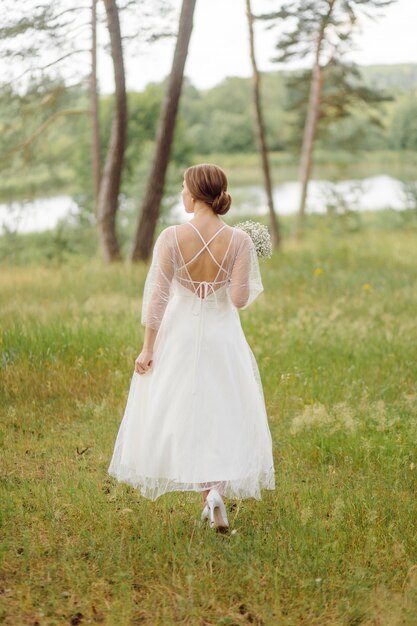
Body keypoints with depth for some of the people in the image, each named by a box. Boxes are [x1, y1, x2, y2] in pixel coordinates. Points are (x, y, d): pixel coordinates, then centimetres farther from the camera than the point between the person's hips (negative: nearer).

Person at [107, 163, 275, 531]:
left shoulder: (171, 238, -13)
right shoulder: (239, 240, -11)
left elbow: (157, 297, -11)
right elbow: (241, 299, -15)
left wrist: (148, 348, -3)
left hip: (180, 335, 0)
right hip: (222, 335, 0)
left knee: (187, 415, 17)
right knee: (226, 415, 12)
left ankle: (209, 495, 24)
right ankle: (217, 491, -6)